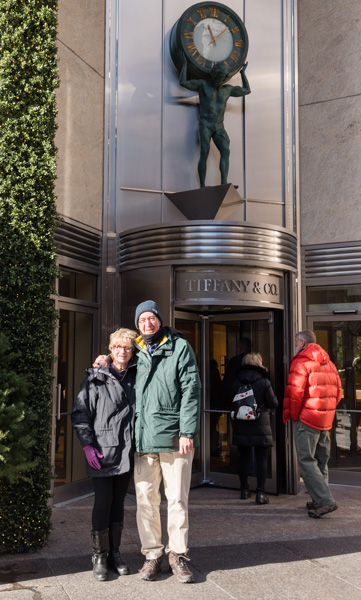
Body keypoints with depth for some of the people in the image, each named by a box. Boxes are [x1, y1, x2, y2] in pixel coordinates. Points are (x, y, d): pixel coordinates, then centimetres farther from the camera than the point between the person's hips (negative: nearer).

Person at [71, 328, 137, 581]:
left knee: (118, 502, 11)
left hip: (127, 452, 3)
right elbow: (80, 413, -2)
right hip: (102, 452, -3)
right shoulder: (96, 378, -2)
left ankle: (114, 554, 22)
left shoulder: (136, 377, 7)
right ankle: (99, 556, 13)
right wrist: (87, 445, -9)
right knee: (103, 501, -2)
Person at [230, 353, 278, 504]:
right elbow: (273, 403, -4)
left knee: (243, 458, 14)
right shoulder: (264, 382, -8)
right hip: (260, 425, -3)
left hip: (241, 425, 3)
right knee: (261, 459, 3)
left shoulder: (236, 382, 0)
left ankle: (244, 490, 23)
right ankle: (260, 492, 0)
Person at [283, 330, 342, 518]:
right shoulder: (329, 363, 15)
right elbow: (338, 391, 15)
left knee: (306, 461, -4)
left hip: (306, 418, -8)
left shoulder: (301, 362, -11)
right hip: (326, 419, 8)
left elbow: (295, 392, -19)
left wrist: (291, 414, -7)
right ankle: (319, 500, 20)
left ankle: (325, 501, -11)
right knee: (321, 461, 14)